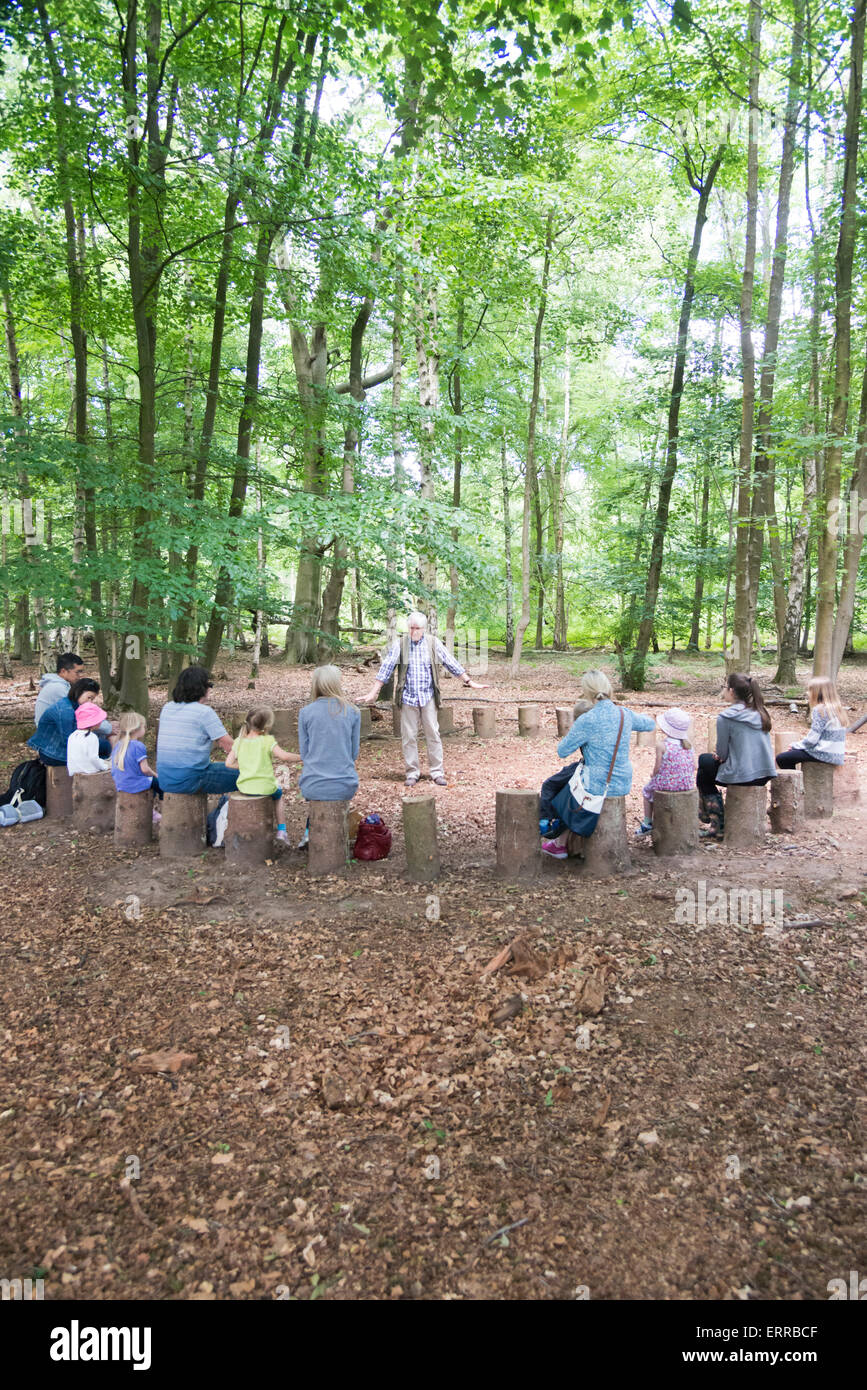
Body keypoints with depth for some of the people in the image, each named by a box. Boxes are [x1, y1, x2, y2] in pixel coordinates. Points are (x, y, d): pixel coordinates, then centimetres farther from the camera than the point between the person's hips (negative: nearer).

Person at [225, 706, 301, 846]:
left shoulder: (239, 741, 2)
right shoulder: (268, 741, -12)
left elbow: (229, 763, 4)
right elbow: (284, 756, -21)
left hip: (244, 787, 3)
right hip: (265, 787, -3)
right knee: (278, 794, 29)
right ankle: (281, 830, 21)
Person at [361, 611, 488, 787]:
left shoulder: (433, 643, 2)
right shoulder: (400, 644, 0)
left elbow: (451, 663, 7)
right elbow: (386, 668, 0)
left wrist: (469, 682, 6)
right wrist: (373, 693, -3)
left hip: (428, 697, 0)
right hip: (407, 697, 0)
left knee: (433, 734, 1)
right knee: (408, 736, 3)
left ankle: (437, 773, 9)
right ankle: (412, 773, 14)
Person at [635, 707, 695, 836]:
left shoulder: (661, 744, -17)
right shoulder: (688, 742, -2)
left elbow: (658, 768, -15)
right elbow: (693, 766, 4)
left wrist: (653, 774, 7)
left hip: (666, 784, -5)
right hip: (687, 784, 5)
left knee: (647, 791, 27)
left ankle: (647, 824, 32)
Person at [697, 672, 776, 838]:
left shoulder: (726, 717, -14)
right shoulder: (760, 713, 6)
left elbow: (722, 753, -8)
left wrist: (719, 756, 15)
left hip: (742, 776, -7)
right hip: (765, 775, 7)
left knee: (702, 774, 21)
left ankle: (717, 825, 22)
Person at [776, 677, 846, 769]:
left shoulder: (819, 710, -14)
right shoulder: (836, 709, 12)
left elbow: (812, 739, -17)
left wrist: (794, 746, -2)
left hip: (824, 754, -9)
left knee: (781, 758, -5)